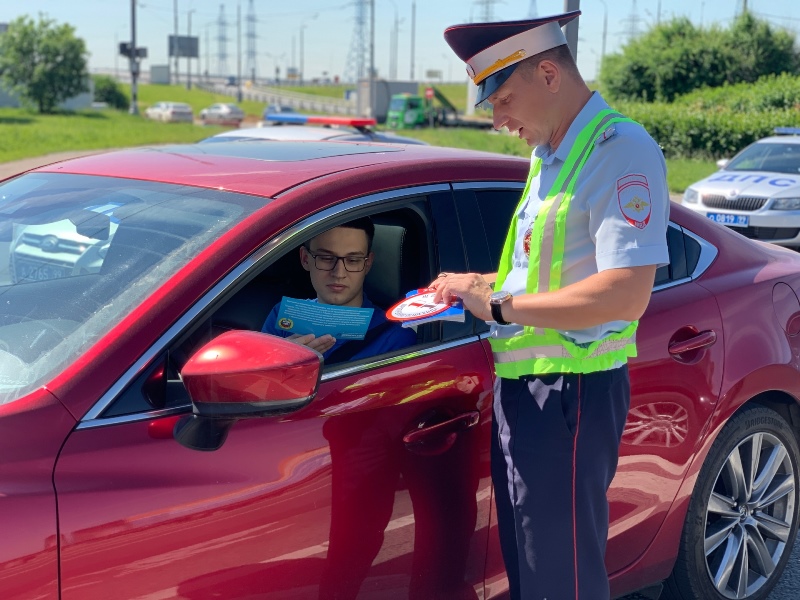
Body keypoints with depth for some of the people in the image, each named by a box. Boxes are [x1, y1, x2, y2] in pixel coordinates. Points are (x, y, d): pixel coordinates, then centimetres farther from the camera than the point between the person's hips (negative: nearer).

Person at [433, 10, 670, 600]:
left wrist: (500, 305, -21)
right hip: (522, 384, 9)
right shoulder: (550, 155, 12)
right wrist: (481, 283, 9)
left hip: (570, 395, -9)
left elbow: (626, 295, -26)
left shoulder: (620, 151, -17)